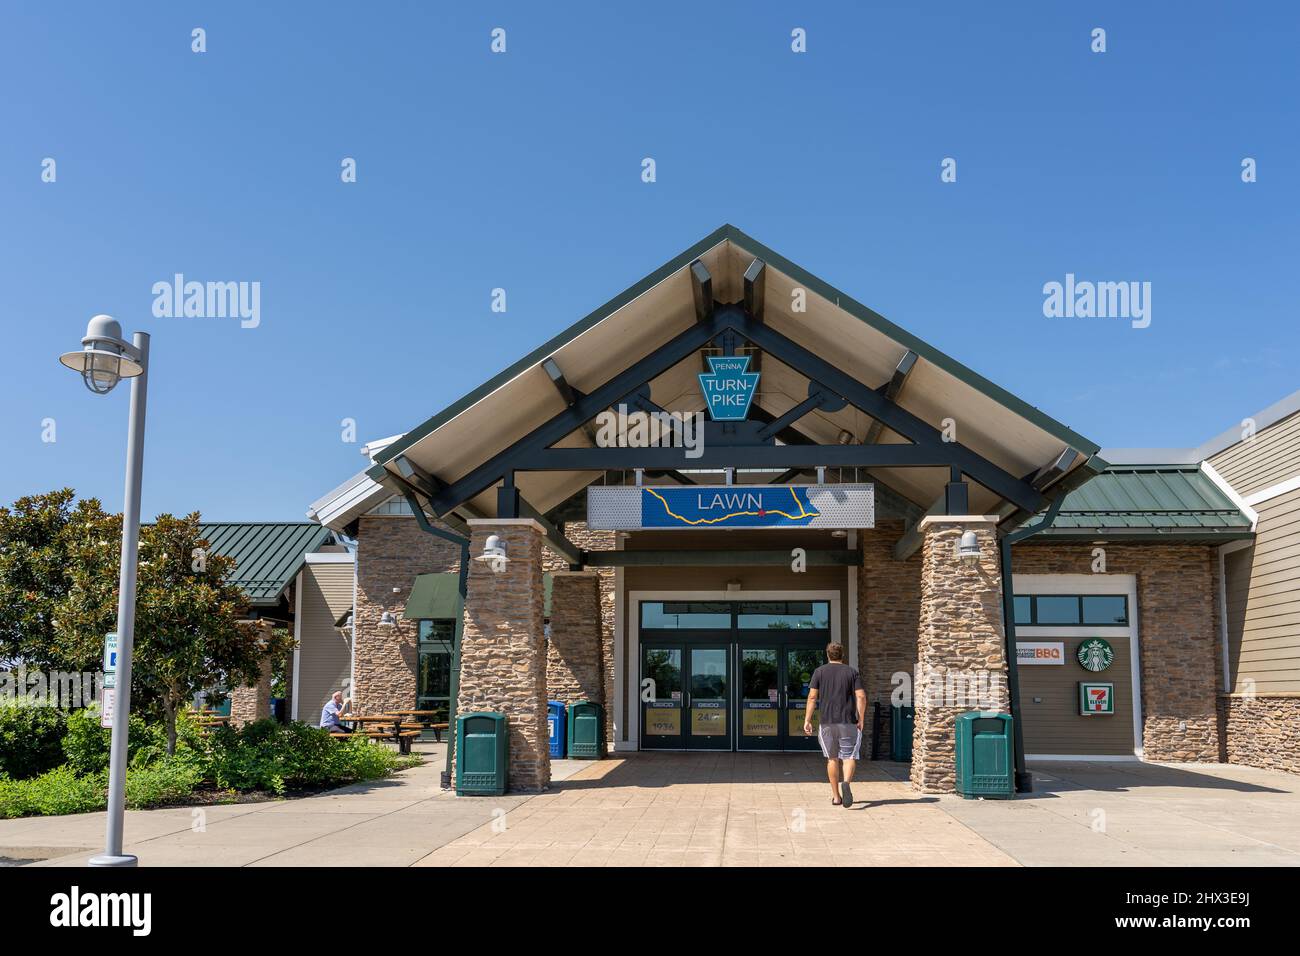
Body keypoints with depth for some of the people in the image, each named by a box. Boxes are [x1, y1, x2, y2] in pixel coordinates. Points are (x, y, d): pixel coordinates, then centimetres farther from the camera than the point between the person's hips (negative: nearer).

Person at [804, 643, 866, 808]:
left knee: (832, 759, 11)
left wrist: (807, 720, 1)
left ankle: (836, 796, 15)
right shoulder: (852, 672, 5)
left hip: (827, 722, 1)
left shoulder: (820, 672, 5)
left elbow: (812, 697, -1)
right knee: (849, 757, 2)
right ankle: (846, 782, -26)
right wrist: (861, 720, 2)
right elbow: (861, 696, -5)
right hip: (848, 722, -1)